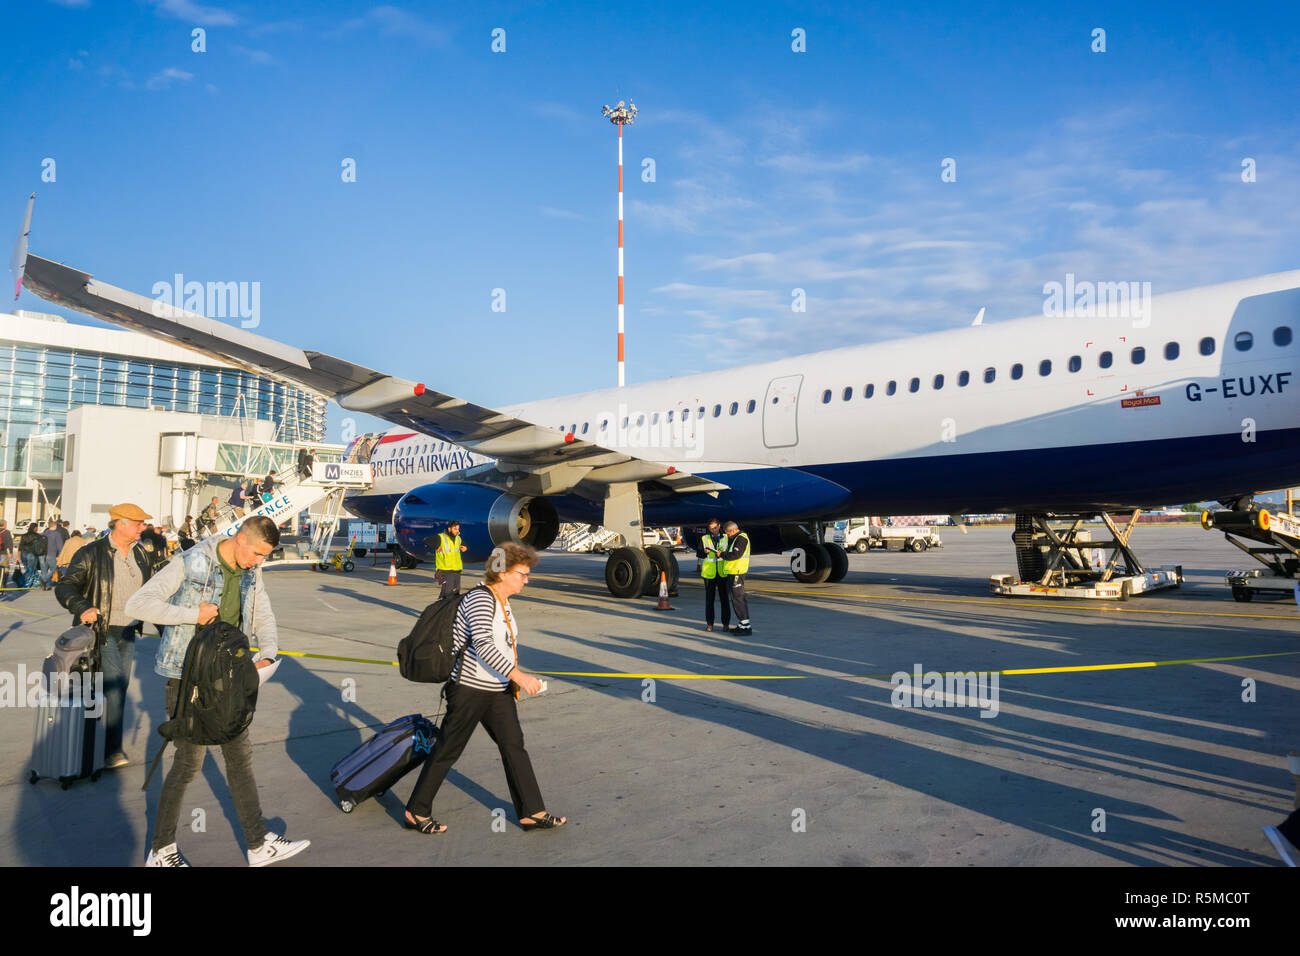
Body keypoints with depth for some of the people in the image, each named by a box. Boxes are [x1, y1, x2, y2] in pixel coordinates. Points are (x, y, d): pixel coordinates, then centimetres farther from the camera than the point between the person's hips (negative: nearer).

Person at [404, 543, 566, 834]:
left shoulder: (503, 602, 11)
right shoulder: (480, 599, -19)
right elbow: (483, 645, -31)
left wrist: (511, 679, 25)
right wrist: (517, 675, -34)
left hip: (497, 691, 9)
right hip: (469, 689, -9)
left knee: (514, 746, 7)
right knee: (447, 750, 4)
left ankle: (532, 813, 13)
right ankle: (417, 812, 21)